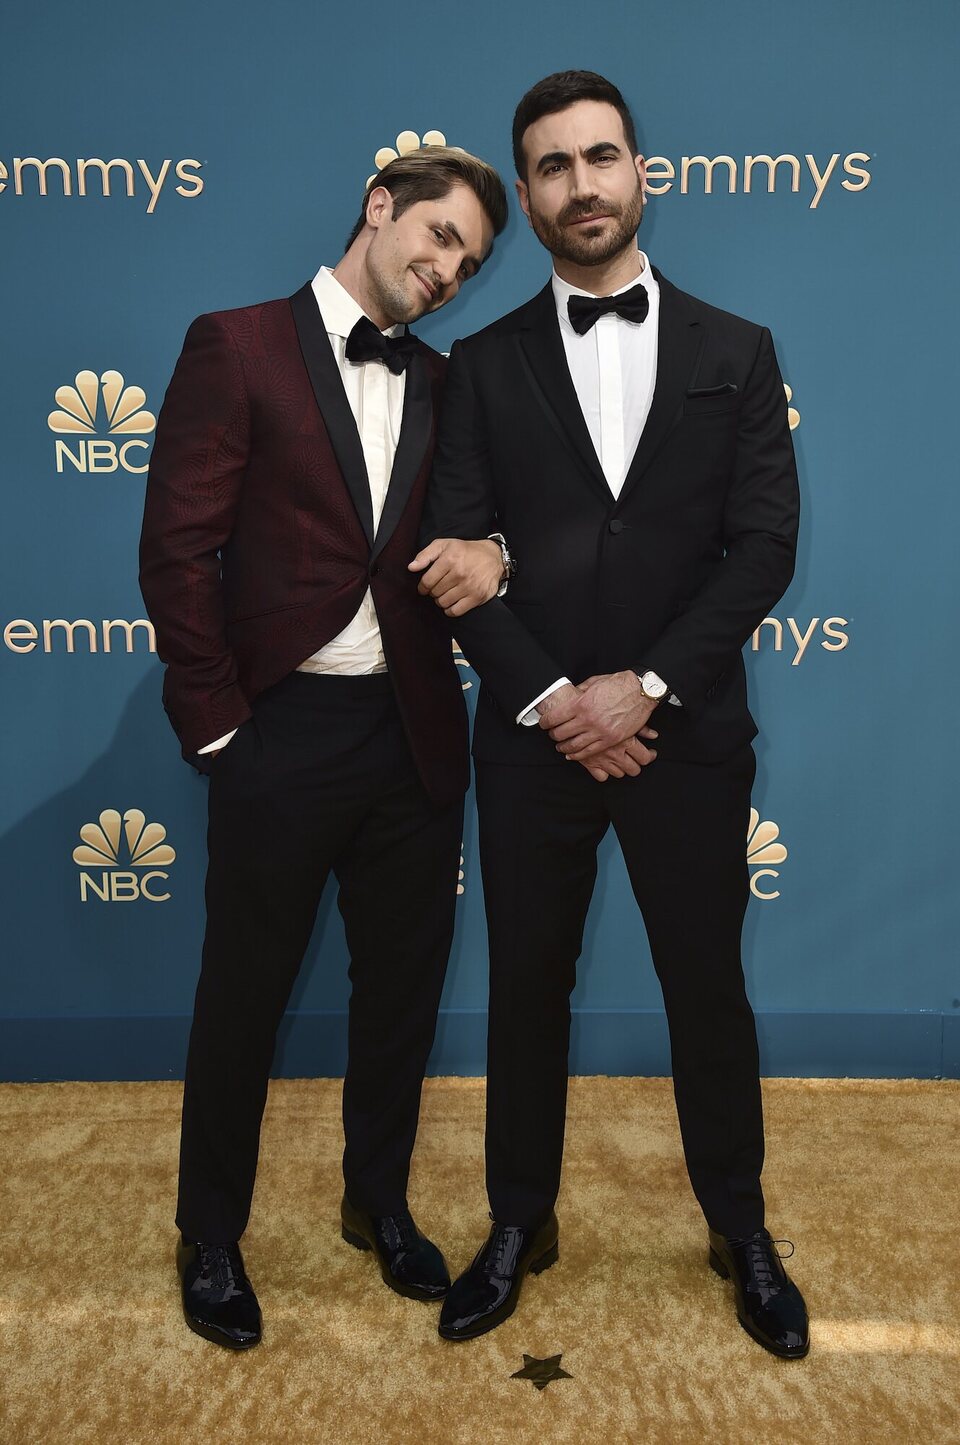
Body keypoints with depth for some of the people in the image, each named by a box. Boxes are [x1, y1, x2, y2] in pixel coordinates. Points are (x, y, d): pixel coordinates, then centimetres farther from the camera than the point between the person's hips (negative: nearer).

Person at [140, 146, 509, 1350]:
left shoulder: (441, 384, 12)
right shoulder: (237, 347, -4)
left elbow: (462, 531, 13)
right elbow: (176, 549, -8)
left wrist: (485, 554, -11)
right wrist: (216, 726, -9)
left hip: (416, 735, 5)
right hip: (285, 730, -5)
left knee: (402, 983, 16)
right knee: (242, 995, 10)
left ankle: (378, 1203, 39)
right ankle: (211, 1237, 32)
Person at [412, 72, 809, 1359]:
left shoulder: (736, 352, 4)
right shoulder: (485, 366, 5)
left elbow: (764, 547, -4)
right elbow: (455, 560, -2)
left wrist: (644, 687, -14)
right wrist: (553, 700, -13)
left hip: (689, 734, 0)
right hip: (533, 739, 1)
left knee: (709, 989, 12)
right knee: (527, 987, 12)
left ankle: (741, 1231, 34)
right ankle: (519, 1224, 33)